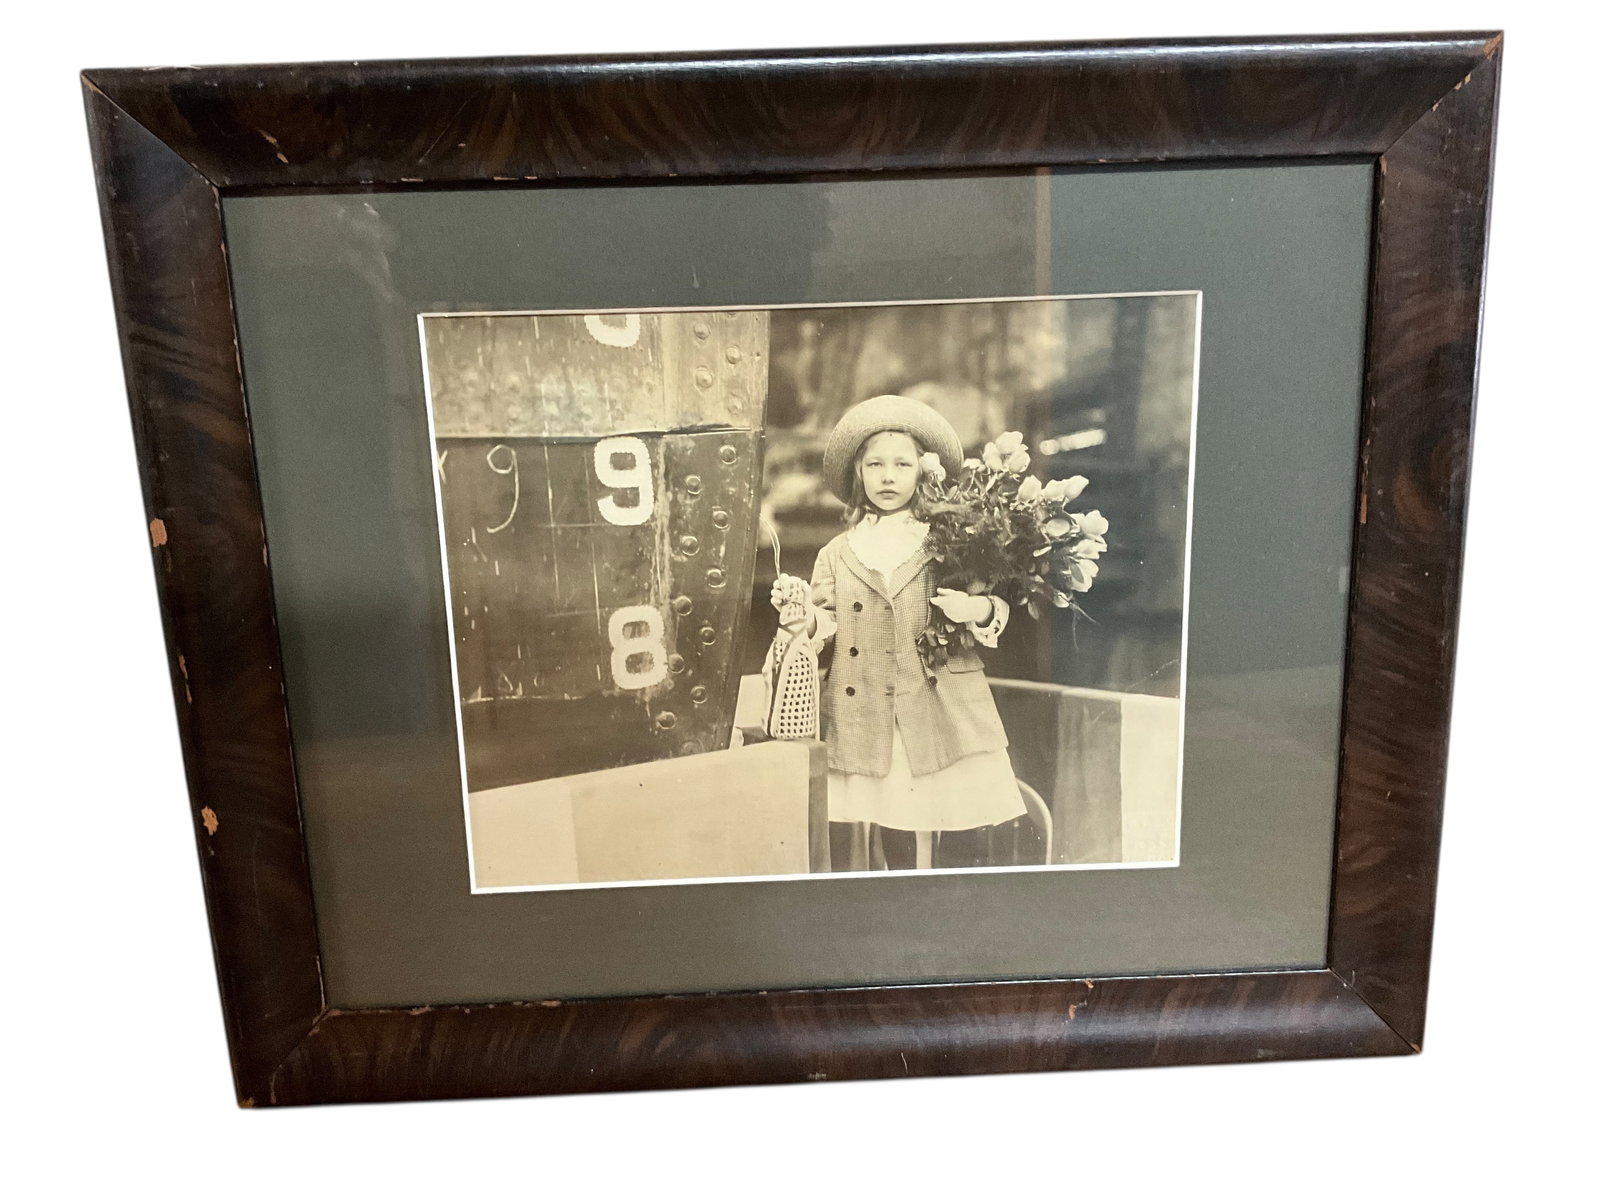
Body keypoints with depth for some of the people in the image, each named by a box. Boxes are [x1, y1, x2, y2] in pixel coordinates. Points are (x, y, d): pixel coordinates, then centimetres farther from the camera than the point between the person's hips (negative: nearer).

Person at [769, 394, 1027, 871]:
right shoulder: (836, 555, 11)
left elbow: (996, 609, 8)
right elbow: (830, 626, 10)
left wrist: (979, 610, -14)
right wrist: (808, 621, -11)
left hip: (948, 720, -1)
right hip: (869, 724, 1)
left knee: (964, 840, -1)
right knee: (895, 844, 7)